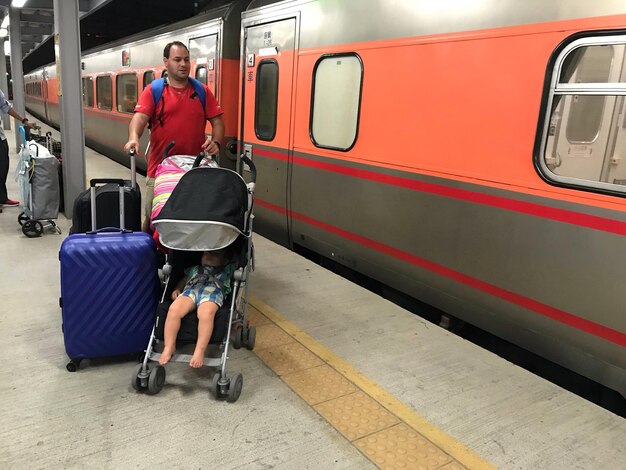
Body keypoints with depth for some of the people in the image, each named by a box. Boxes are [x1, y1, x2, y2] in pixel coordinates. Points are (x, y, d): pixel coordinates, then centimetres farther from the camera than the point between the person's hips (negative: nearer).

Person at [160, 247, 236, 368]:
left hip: (213, 291, -2)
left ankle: (199, 351, -33)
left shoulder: (227, 270, 37)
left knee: (206, 313, -38)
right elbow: (183, 281, 35)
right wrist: (177, 289, 17)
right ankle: (169, 347, -19)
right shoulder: (194, 269, 42)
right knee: (173, 310, -30)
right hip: (191, 290, 3)